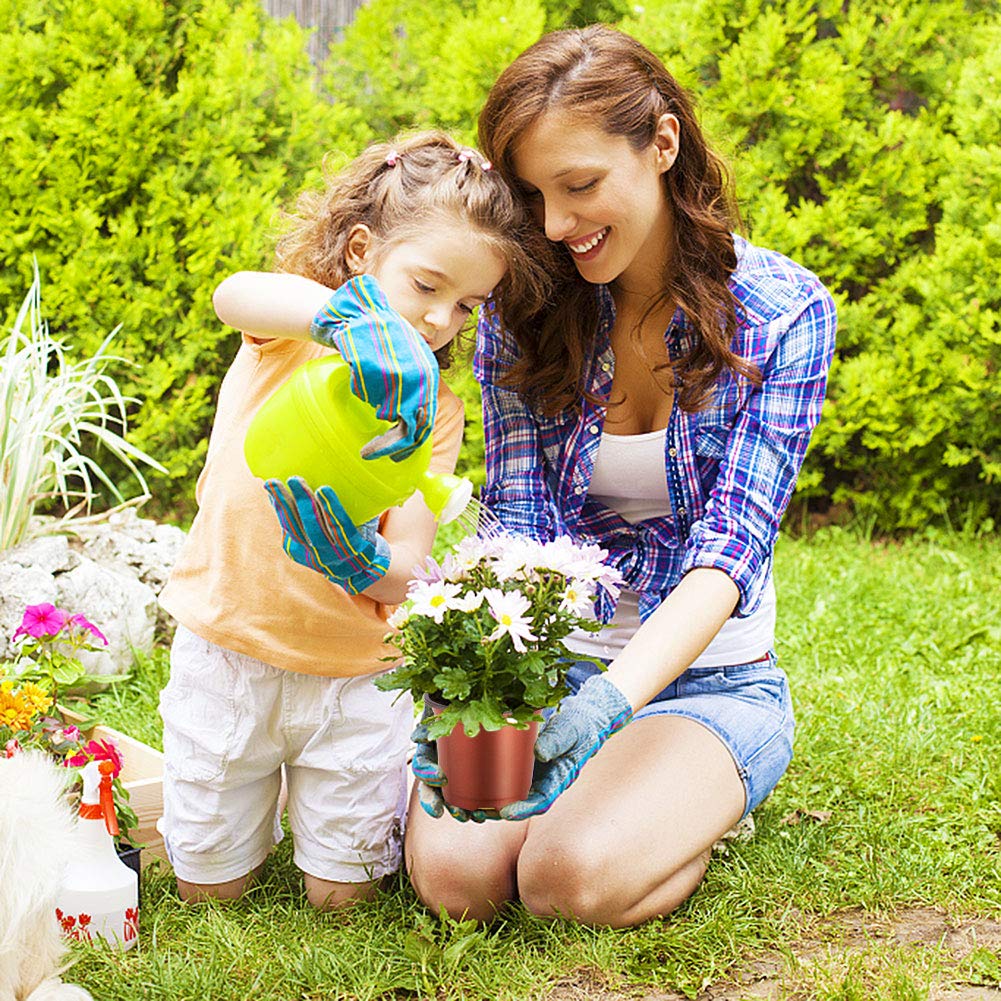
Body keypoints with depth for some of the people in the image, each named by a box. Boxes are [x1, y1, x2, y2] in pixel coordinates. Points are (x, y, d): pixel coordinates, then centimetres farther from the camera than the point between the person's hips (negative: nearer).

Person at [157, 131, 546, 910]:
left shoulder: (435, 413, -4)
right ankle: (262, 783, 42)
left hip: (353, 671, 1)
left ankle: (389, 780, 37)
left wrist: (364, 562, -35)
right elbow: (235, 296, -38)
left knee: (342, 891, 9)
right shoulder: (291, 330, -11)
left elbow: (405, 574, -11)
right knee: (208, 884, 13)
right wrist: (357, 314, -56)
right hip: (225, 656, -1)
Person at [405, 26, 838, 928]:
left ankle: (693, 818, 6)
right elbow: (514, 518, -9)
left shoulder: (783, 312, -11)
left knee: (572, 876, -28)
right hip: (548, 660, 3)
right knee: (453, 873, -23)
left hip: (710, 677, -2)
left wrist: (612, 699, -36)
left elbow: (731, 545, -19)